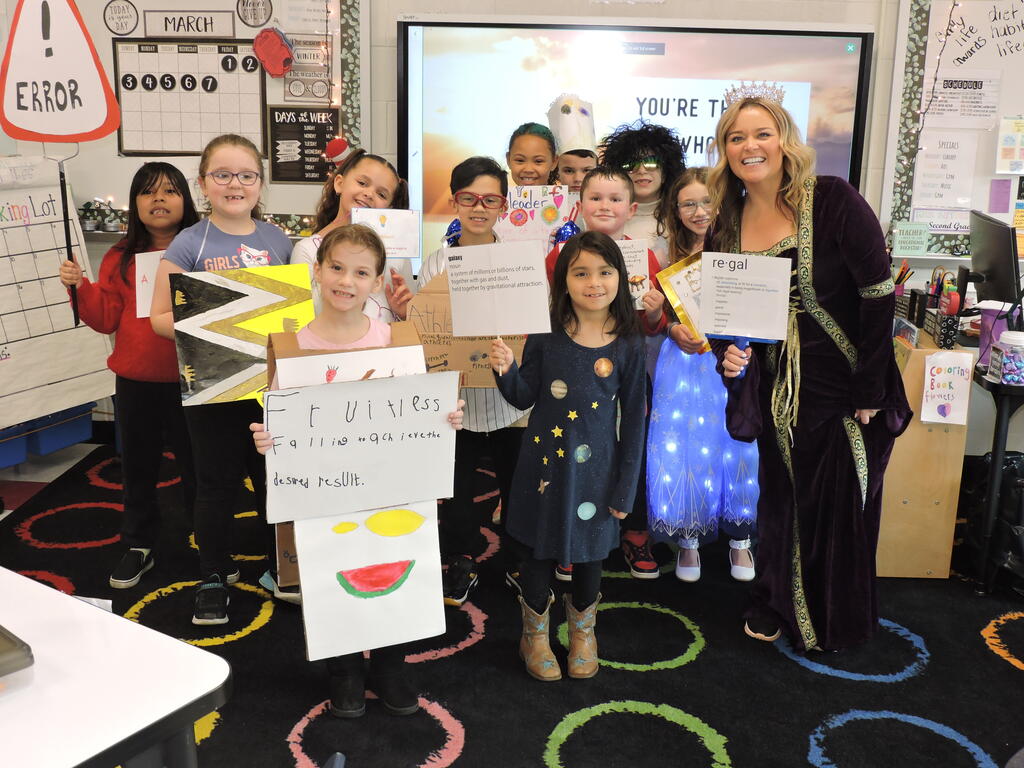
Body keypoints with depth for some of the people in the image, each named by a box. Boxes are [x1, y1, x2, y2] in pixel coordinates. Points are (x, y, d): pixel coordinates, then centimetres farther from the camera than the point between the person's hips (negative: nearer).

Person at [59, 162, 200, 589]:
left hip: (191, 379, -3)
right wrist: (80, 288, -12)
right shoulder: (121, 258, 4)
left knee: (196, 465, 9)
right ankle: (139, 546, 33)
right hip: (135, 382, 3)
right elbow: (106, 318, 1)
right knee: (138, 466, 16)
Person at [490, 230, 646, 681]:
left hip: (595, 467, 0)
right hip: (545, 462, 0)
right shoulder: (546, 336, -9)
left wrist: (626, 487, -4)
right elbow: (524, 398, 0)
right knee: (540, 552, 14)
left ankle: (583, 634, 44)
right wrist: (505, 371, -21)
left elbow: (634, 419, -4)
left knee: (589, 552, 17)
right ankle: (535, 636, 38)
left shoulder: (628, 345, -8)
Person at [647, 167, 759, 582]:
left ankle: (740, 540, 20)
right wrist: (675, 330, -11)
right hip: (682, 361, 1)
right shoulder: (670, 256, 6)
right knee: (679, 450, -3)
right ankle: (688, 539, 17)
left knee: (736, 448, -1)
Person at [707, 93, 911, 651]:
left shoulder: (832, 202, -14)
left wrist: (869, 390, -15)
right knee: (780, 501, 14)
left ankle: (837, 622, 34)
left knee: (839, 505, 9)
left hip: (844, 389, -3)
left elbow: (878, 295, -15)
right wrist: (729, 354, -12)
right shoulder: (725, 228, 1)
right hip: (778, 391, 4)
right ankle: (775, 605, 39)